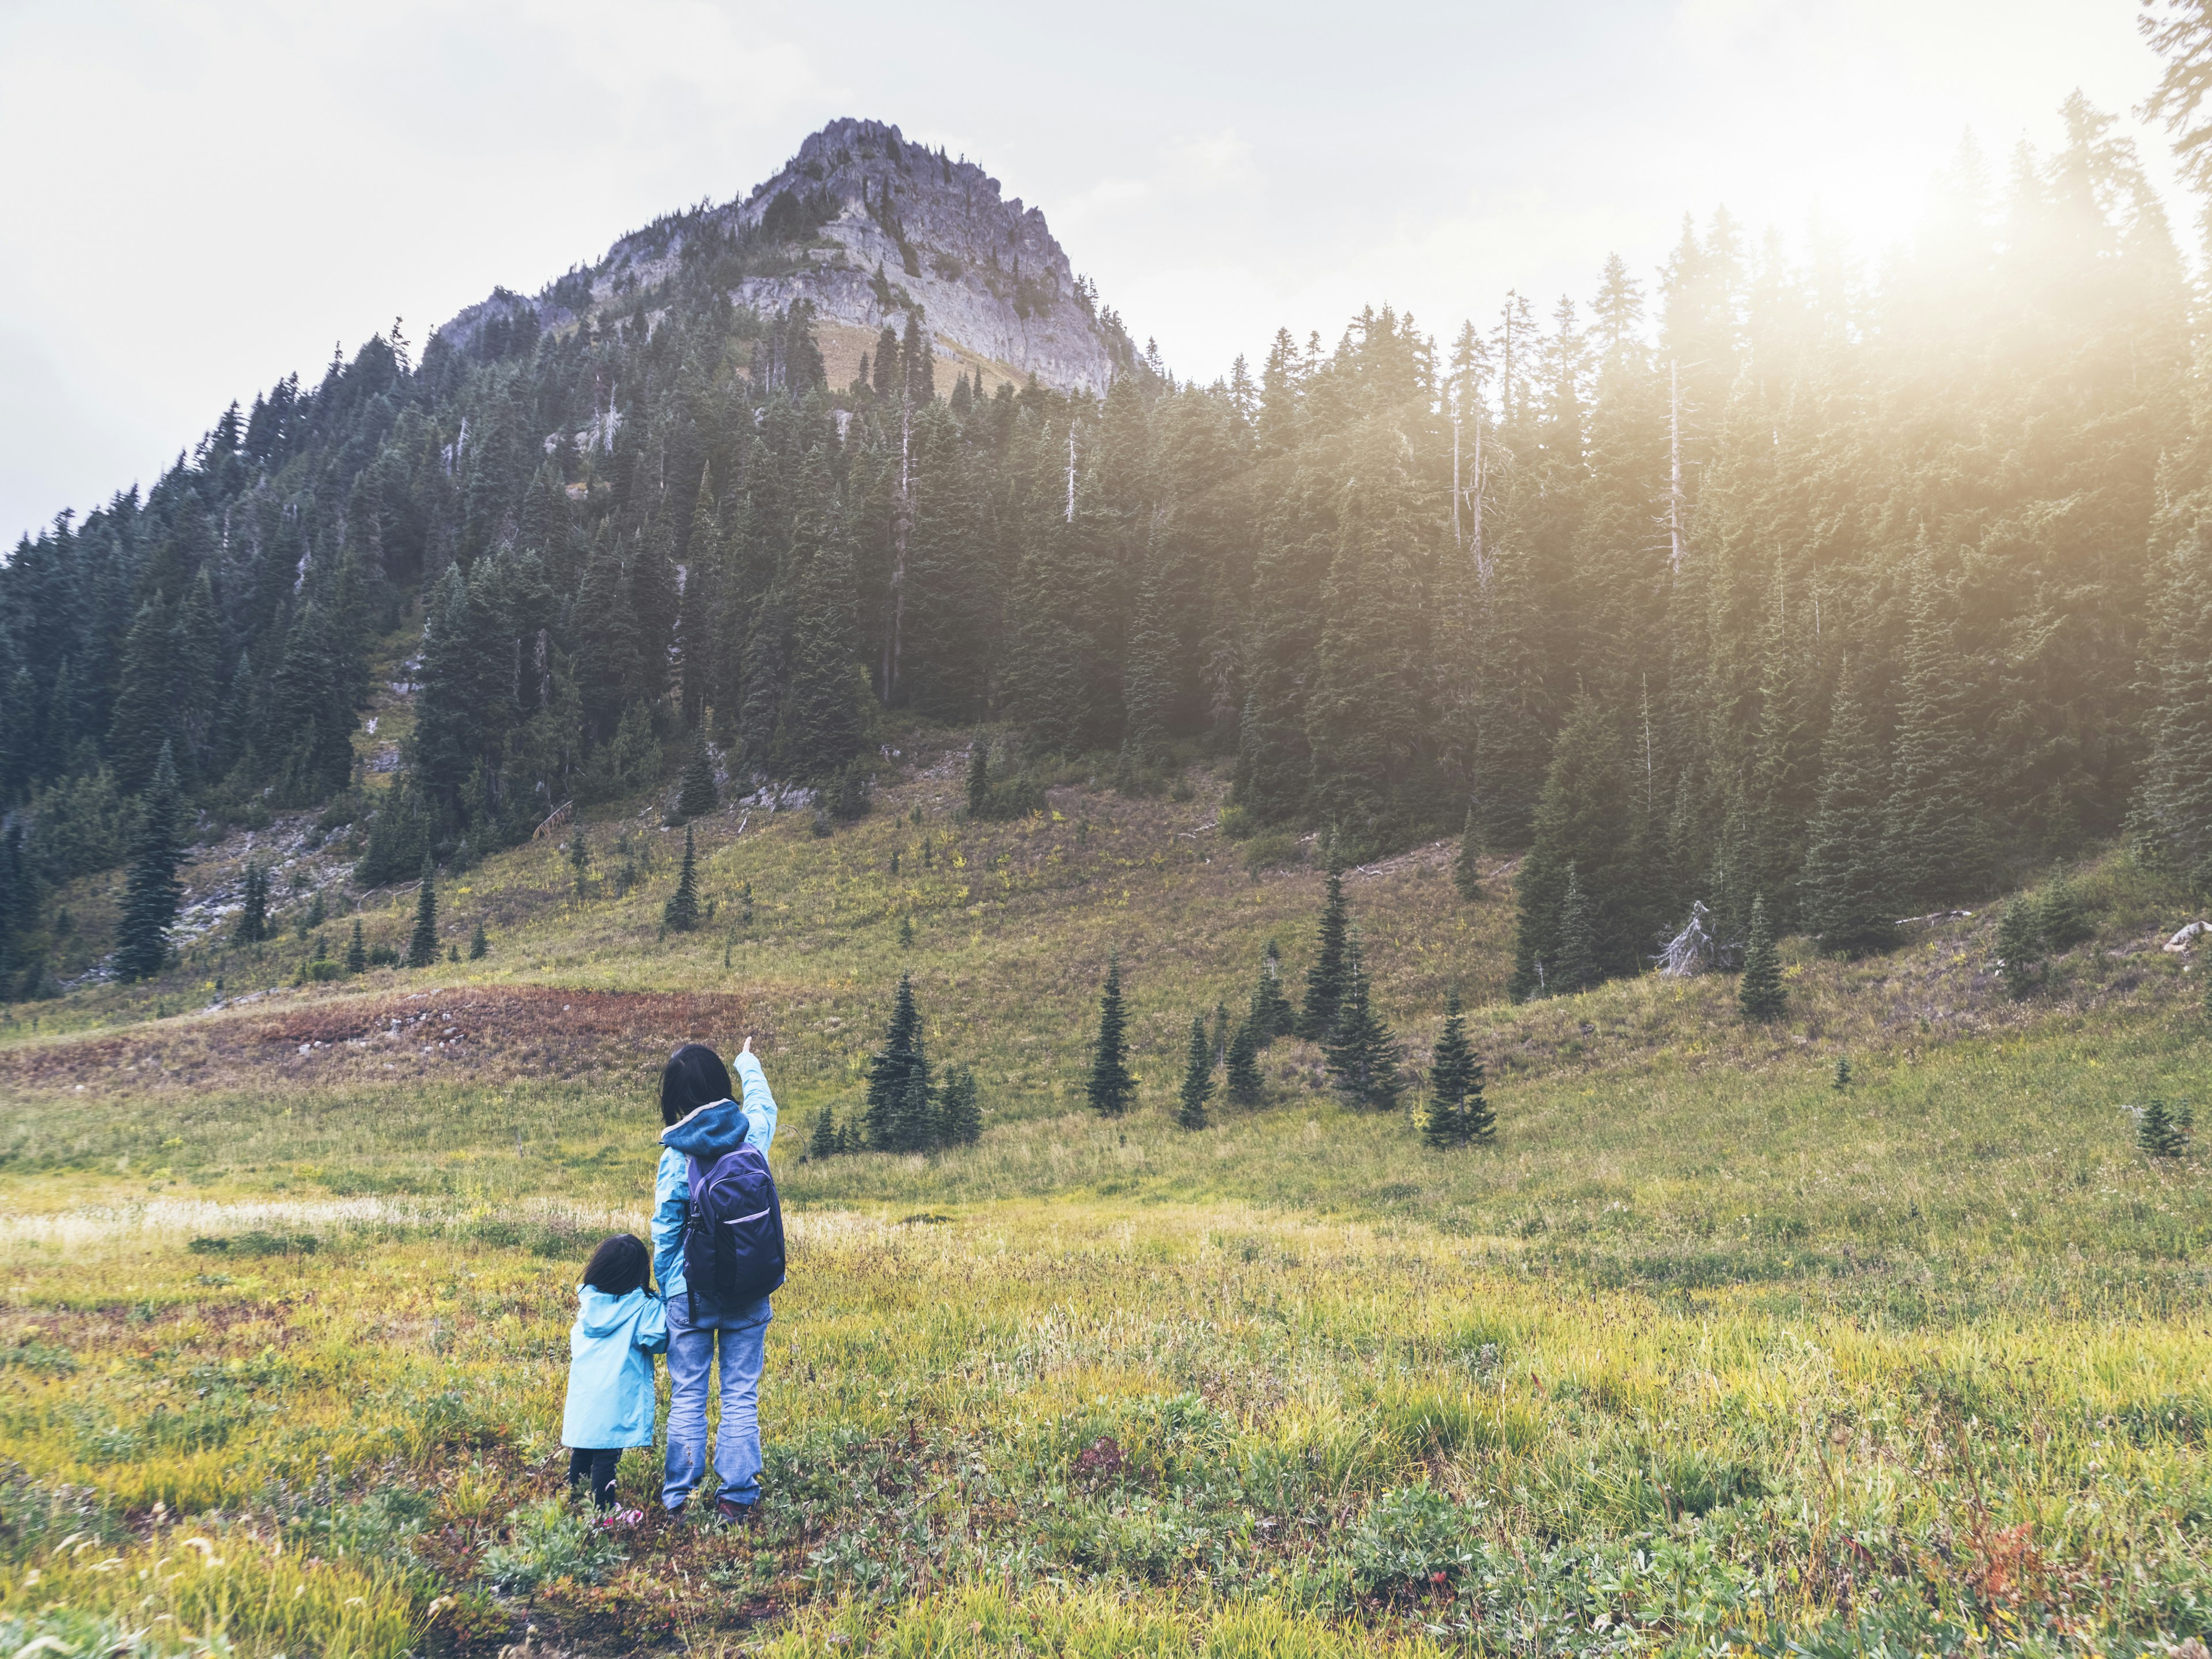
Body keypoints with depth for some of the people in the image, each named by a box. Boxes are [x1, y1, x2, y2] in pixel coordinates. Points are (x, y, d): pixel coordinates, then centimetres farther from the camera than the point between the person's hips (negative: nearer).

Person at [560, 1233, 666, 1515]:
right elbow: (655, 1340, -17)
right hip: (616, 1394, -6)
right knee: (606, 1455, 0)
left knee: (581, 1452, 18)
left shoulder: (588, 1298, 5)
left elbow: (576, 1339, 12)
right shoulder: (643, 1305, -11)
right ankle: (602, 1510, 5)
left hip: (583, 1391, 6)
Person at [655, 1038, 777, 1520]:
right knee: (741, 1397, 7)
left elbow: (665, 1232, -4)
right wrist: (749, 1063, 40)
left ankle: (679, 1498, 16)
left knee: (687, 1398, 9)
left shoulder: (677, 1155, -11)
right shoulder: (751, 1134, -5)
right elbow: (764, 1103, 20)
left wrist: (665, 1291, 9)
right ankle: (736, 1497, 11)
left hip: (691, 1293, -2)